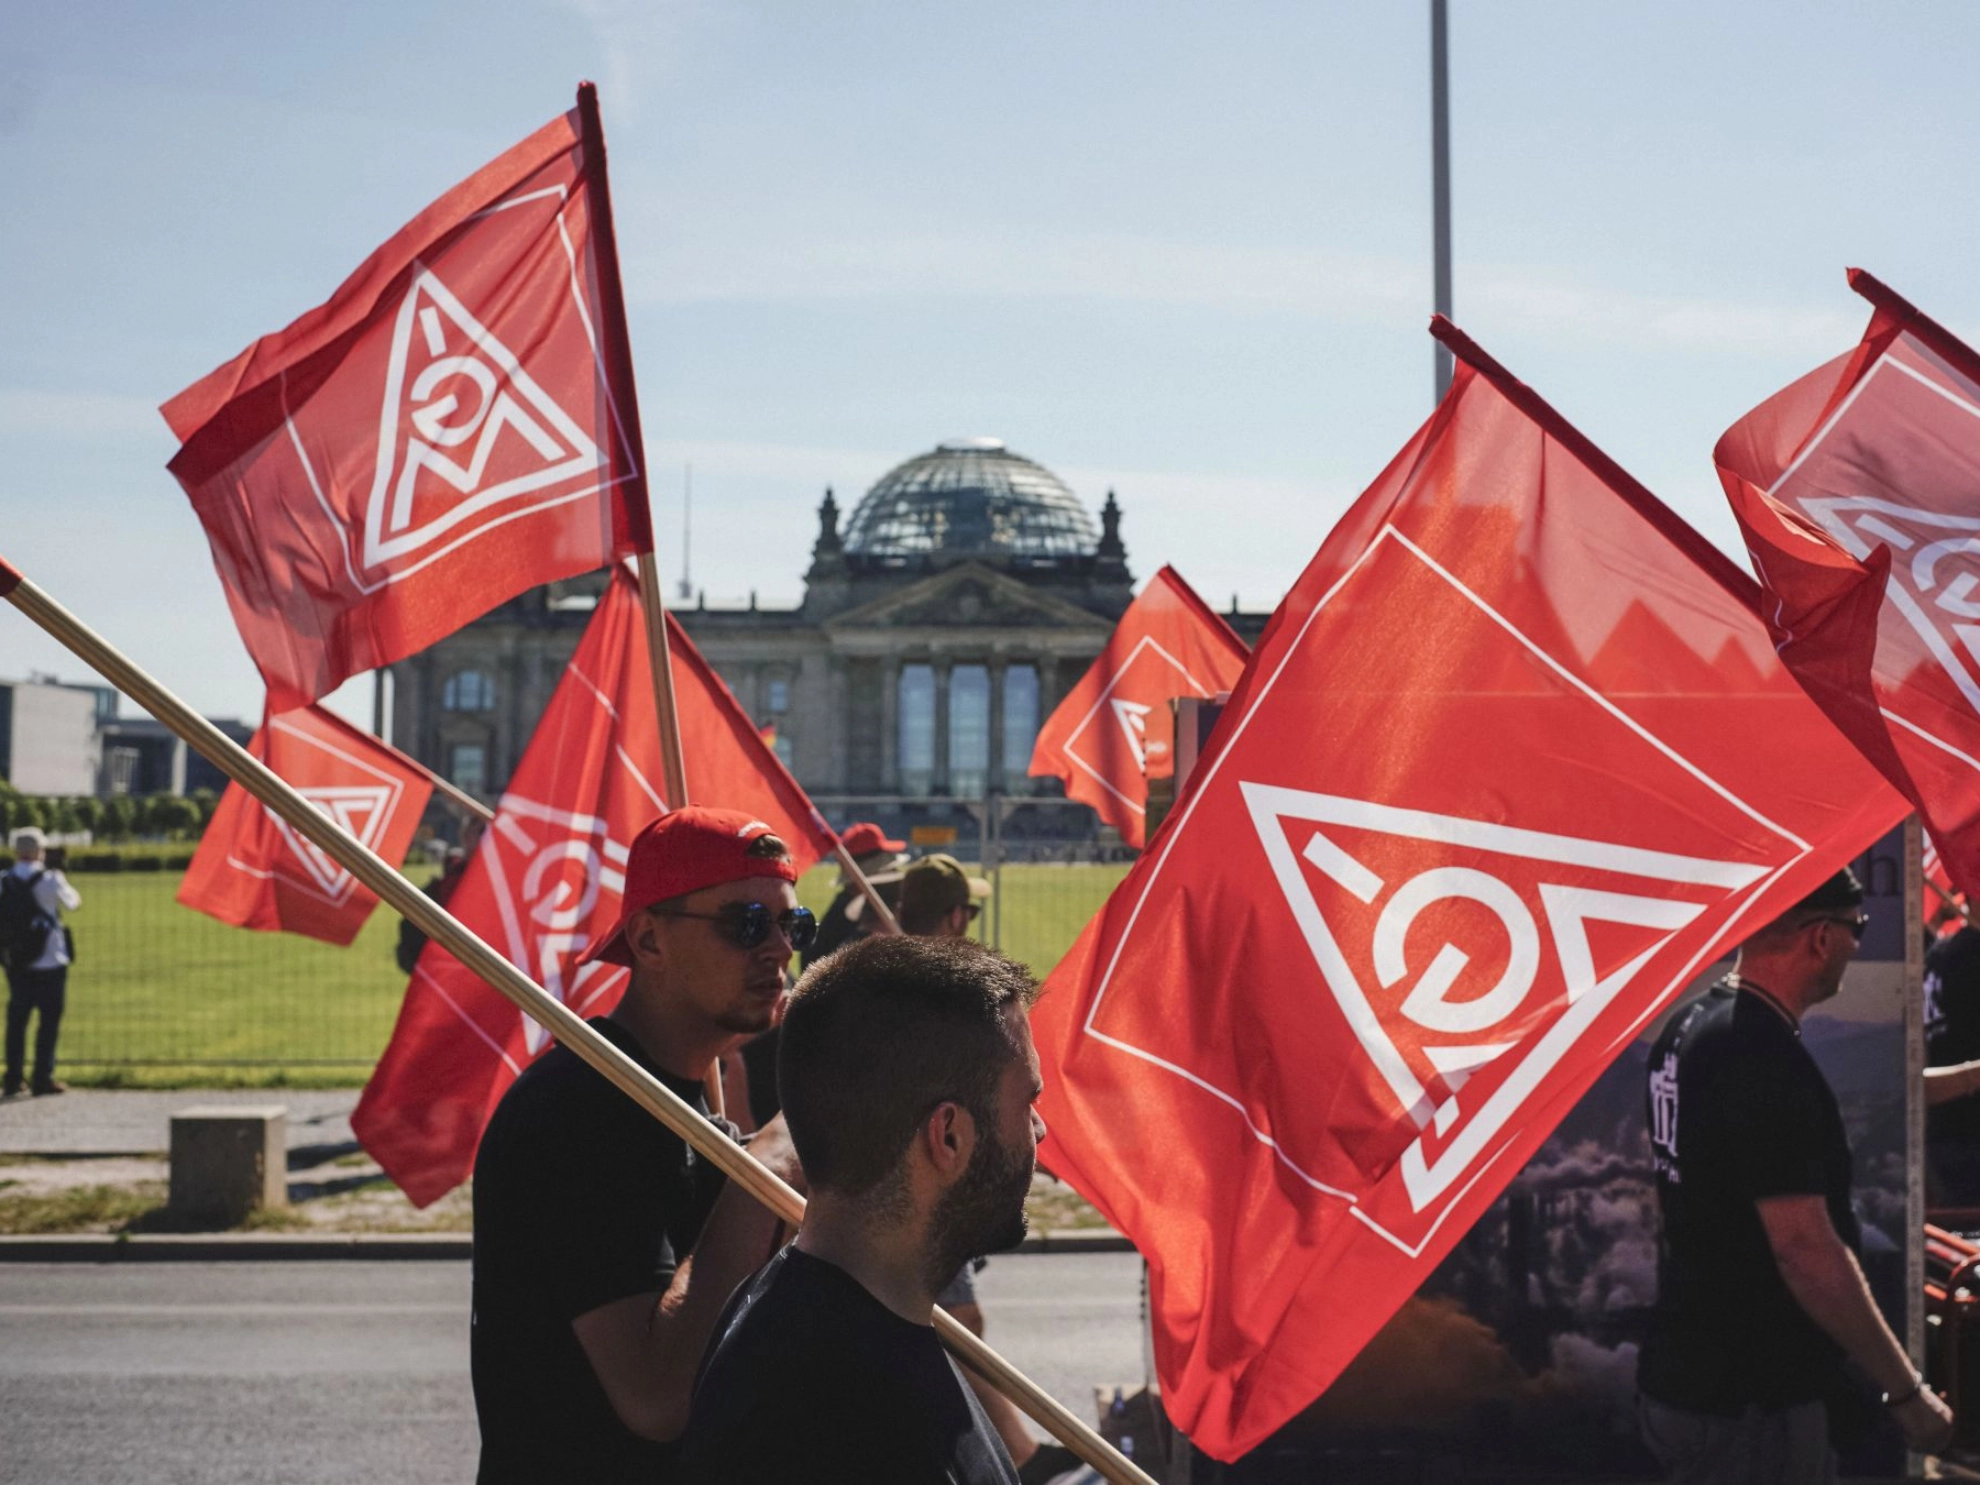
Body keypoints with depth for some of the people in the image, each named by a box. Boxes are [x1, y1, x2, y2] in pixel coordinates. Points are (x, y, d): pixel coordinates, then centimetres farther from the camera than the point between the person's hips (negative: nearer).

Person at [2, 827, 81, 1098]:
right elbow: (73, 903, 2)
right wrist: (61, 877, 17)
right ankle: (42, 1080, 0)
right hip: (48, 961, -5)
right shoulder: (49, 879, -12)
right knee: (49, 1019, 2)